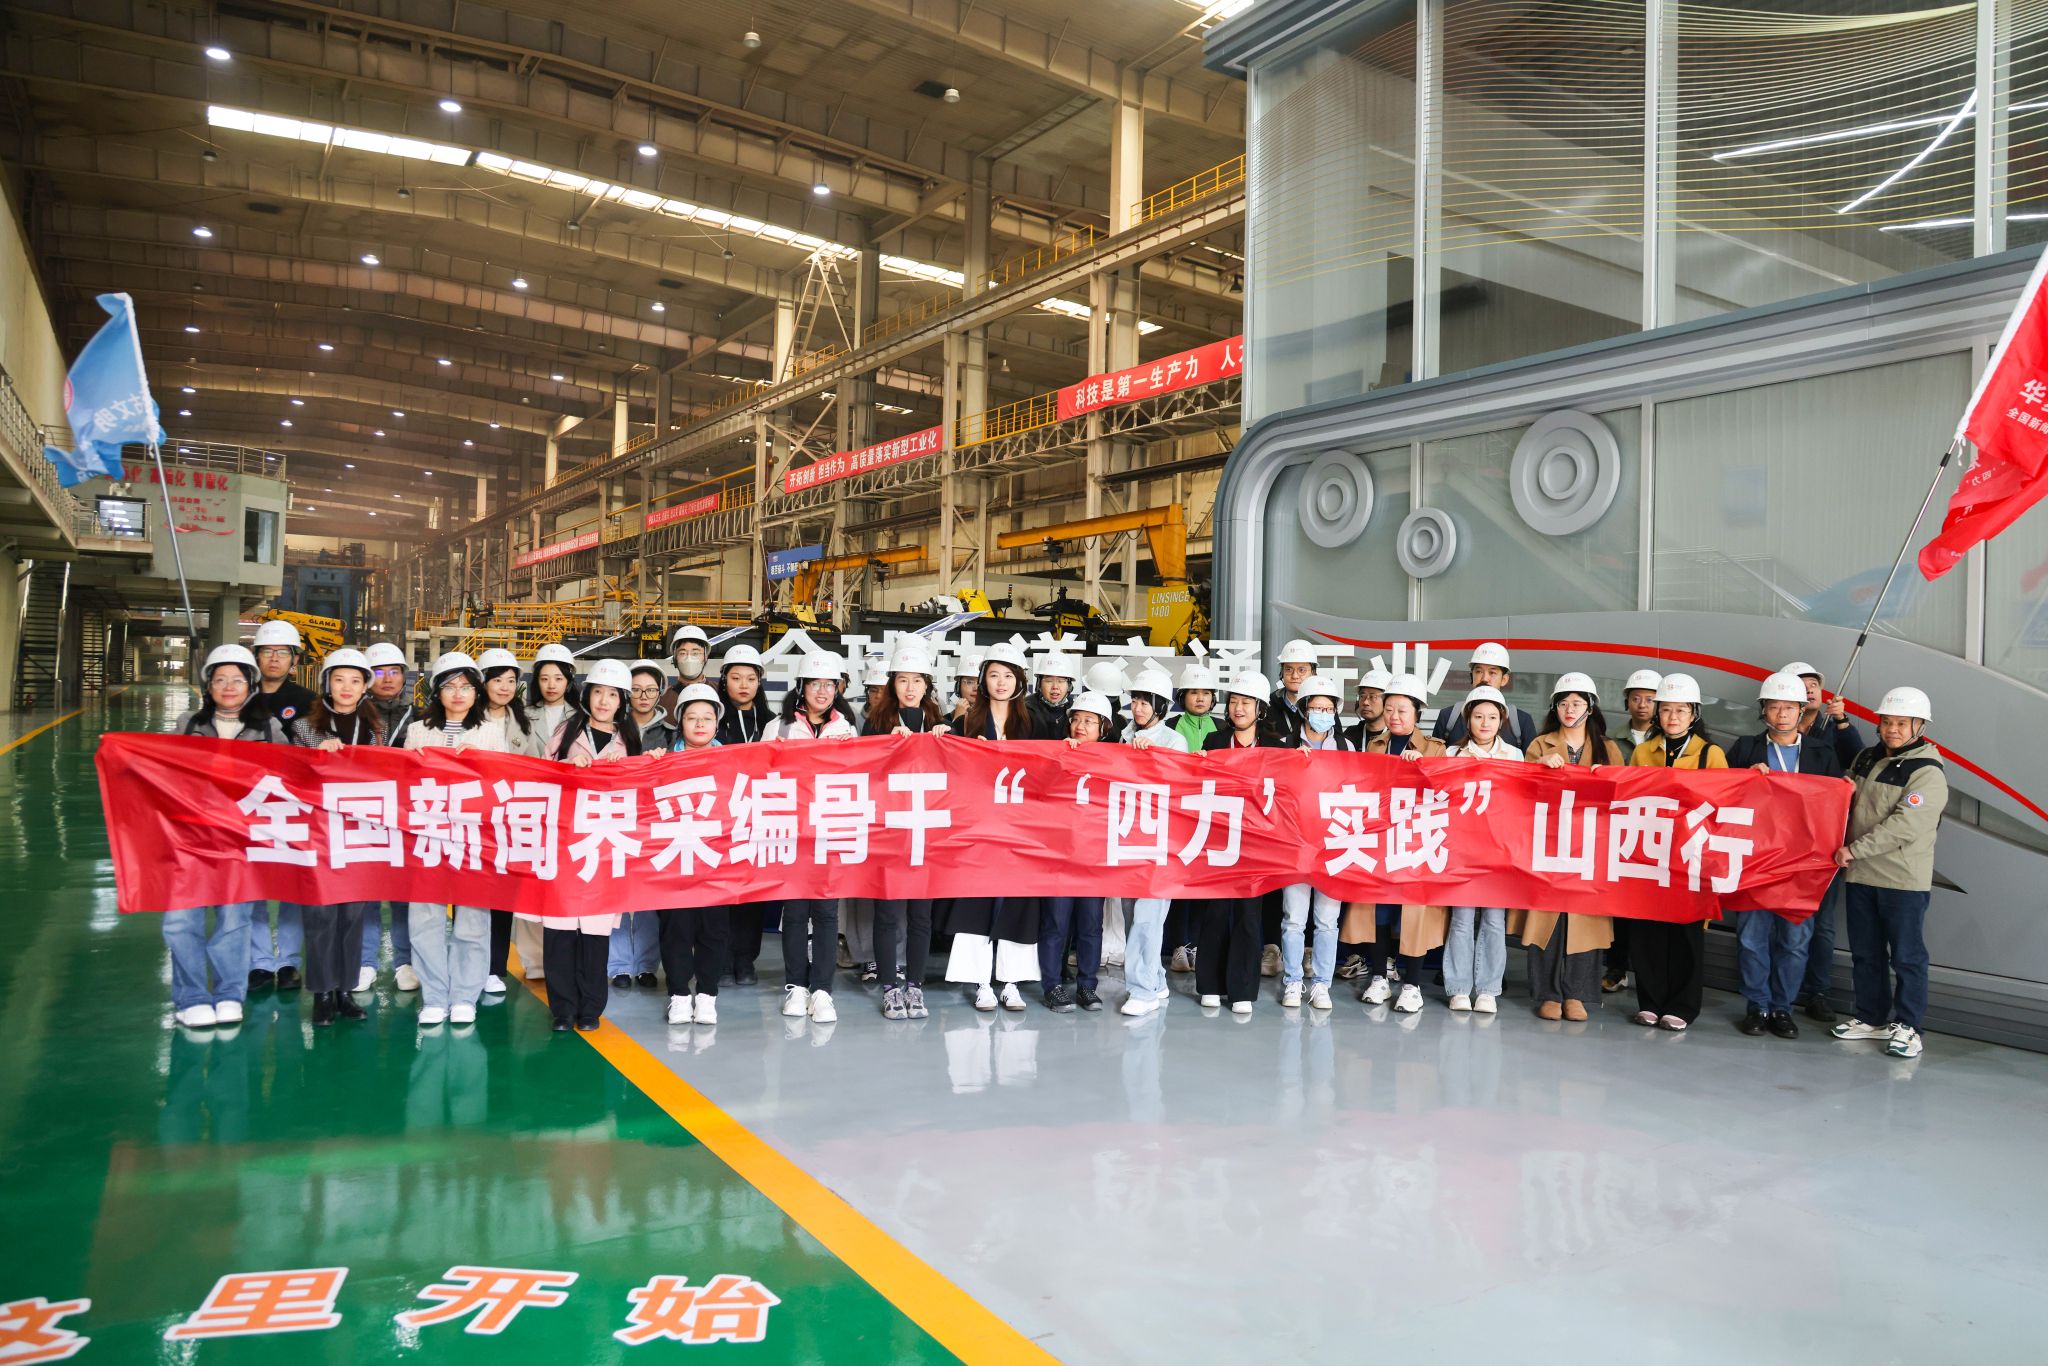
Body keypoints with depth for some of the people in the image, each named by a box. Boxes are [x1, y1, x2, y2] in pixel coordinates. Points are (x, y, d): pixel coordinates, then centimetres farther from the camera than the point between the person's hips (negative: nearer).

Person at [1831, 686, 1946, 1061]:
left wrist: (1855, 850, -21)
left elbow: (1904, 826, -22)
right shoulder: (1867, 759, 10)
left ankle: (1906, 1026, 12)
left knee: (1906, 956, 2)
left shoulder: (1928, 773, -12)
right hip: (1861, 876, 7)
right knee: (1865, 952, 14)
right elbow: (1846, 801, 22)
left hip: (1904, 880, -7)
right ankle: (1872, 1018, 26)